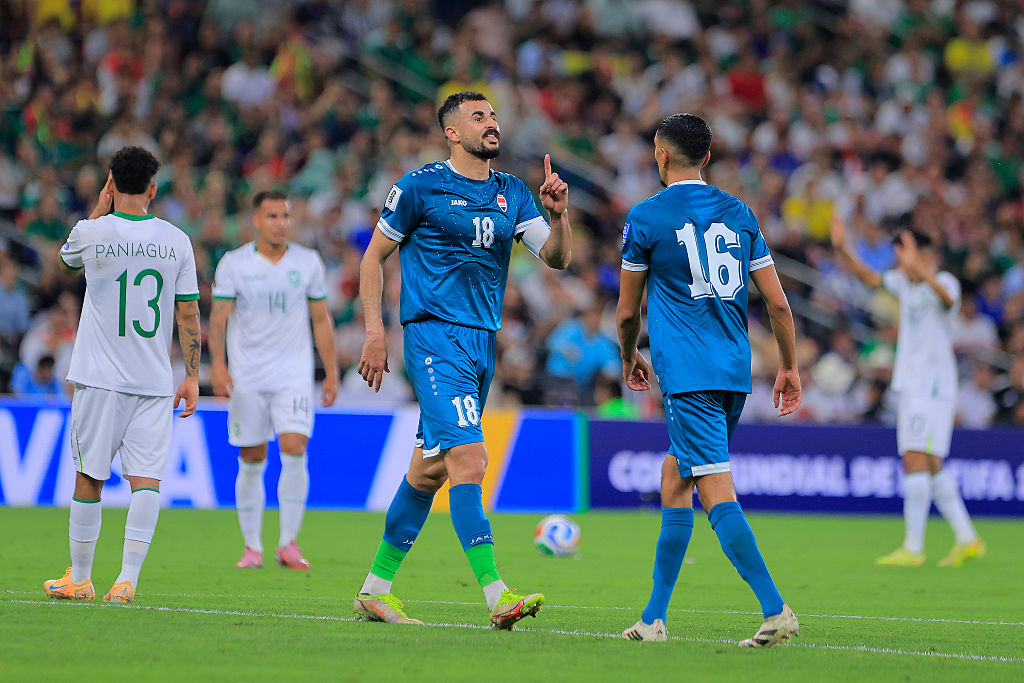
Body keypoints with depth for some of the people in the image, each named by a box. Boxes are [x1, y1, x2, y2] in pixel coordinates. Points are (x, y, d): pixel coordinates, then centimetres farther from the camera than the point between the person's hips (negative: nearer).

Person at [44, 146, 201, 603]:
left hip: (101, 377, -1)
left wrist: (100, 208, 18)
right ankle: (128, 578, -14)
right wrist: (192, 377, 9)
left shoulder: (93, 233, -5)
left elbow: (67, 257, 20)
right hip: (155, 381, 1)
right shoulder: (176, 241, 2)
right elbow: (189, 313, 4)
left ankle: (79, 579, 17)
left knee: (89, 477, 8)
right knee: (146, 479, -3)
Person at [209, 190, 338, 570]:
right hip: (246, 378, 0)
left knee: (294, 450, -15)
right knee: (251, 461, 2)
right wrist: (218, 364, -16)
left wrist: (332, 372, 8)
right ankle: (252, 547, 13)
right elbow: (219, 318, -2)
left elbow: (321, 320, 11)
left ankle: (288, 544, -8)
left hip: (294, 376, 0)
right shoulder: (234, 264, 0)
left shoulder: (308, 262, 5)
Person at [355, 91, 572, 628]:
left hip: (482, 341, 7)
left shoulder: (512, 193, 13)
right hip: (434, 337, -7)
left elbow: (557, 258, 7)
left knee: (430, 468, 12)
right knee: (469, 459, -19)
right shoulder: (421, 186, -3)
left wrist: (558, 214, -13)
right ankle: (496, 595, -26)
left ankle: (376, 589, 22)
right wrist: (374, 331, -4)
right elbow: (374, 254, 3)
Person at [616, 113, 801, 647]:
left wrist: (629, 358, 24)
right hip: (736, 372, 6)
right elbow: (777, 303, 10)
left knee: (717, 491, -11)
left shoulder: (645, 218, -2)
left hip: (686, 373, -6)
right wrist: (789, 366, 20)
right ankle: (655, 615, 20)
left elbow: (627, 311, 5)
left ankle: (775, 610, -23)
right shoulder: (738, 213, 12)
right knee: (674, 473, 18)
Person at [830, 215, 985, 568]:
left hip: (933, 385, -9)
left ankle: (913, 548, -13)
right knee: (930, 467, 10)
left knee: (916, 460, -14)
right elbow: (869, 277, 21)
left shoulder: (945, 282, -12)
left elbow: (946, 297, -35)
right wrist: (842, 248, 7)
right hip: (909, 386, 9)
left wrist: (919, 270, -51)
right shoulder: (905, 282, 12)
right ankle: (967, 539, 16)